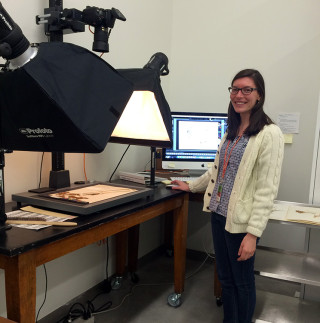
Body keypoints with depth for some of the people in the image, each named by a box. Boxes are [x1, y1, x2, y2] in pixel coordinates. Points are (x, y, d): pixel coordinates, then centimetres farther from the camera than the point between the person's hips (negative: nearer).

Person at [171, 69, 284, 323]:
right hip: (219, 214, 7)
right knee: (225, 278, 19)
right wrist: (191, 186, 29)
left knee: (242, 282, 11)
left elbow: (267, 189, -17)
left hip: (241, 221, -7)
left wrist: (253, 233, -20)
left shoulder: (269, 134, -14)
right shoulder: (232, 131, 10)